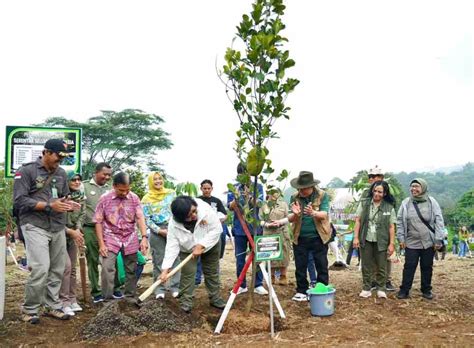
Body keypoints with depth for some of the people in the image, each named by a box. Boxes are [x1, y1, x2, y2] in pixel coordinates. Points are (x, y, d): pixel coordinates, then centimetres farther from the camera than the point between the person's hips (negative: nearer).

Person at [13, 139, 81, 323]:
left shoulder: (61, 173, 11)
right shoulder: (26, 171, -5)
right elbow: (20, 200, -12)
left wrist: (68, 204, -4)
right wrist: (49, 206, -18)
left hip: (58, 227, 6)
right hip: (35, 226, -6)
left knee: (57, 269, 8)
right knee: (41, 268, -13)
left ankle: (53, 306, 22)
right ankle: (29, 310, 5)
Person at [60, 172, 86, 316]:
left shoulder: (80, 197, 5)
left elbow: (82, 215, -1)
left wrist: (78, 230, -19)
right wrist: (71, 232, -21)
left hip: (73, 235, 7)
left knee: (73, 268, 9)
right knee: (66, 266, -15)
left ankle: (72, 300, 18)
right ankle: (64, 301, -6)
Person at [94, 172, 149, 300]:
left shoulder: (134, 198, -2)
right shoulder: (104, 199, -7)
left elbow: (140, 217, -7)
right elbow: (98, 222, -5)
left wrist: (144, 237, -21)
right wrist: (101, 244, -9)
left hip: (130, 239, 2)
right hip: (111, 238, -2)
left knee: (131, 270, 9)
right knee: (107, 268, -13)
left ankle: (130, 297, 24)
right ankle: (107, 299, -2)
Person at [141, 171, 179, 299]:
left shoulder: (171, 193, 6)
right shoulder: (146, 199, 1)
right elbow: (147, 219, -2)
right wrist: (160, 231, -11)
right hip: (156, 232, -1)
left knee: (175, 258, 0)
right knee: (158, 261, 3)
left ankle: (175, 287, 6)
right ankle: (159, 288, 12)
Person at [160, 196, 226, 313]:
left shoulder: (204, 208, -37)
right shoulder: (174, 224, -32)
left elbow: (216, 229, -30)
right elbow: (172, 246, -29)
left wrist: (201, 246, -33)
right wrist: (166, 269, -37)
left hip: (210, 245, 1)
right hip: (188, 250, 0)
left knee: (212, 272, 11)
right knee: (187, 273, -9)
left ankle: (215, 298, 28)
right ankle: (186, 301, 8)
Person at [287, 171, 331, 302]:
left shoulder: (322, 196, -8)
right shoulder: (295, 197, -2)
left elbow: (324, 214, -18)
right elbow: (290, 219, -5)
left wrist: (313, 213, -40)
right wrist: (295, 214, -29)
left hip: (319, 237, -2)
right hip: (300, 238, 2)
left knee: (322, 266, 7)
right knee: (300, 267, 9)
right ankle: (301, 292, 22)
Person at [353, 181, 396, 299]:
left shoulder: (389, 207, -2)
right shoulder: (364, 203, 1)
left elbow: (391, 227, -1)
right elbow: (358, 221, 1)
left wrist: (392, 243, -4)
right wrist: (356, 237, -6)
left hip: (381, 241, -1)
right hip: (366, 240, 1)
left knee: (381, 267, 7)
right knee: (366, 266, 9)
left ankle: (381, 289, 20)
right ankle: (366, 289, 19)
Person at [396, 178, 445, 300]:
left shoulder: (431, 202, -2)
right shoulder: (406, 203, 2)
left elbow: (439, 221, -3)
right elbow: (400, 221, 5)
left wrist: (438, 240, -8)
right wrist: (401, 238, -1)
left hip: (428, 243, 0)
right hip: (411, 243, 1)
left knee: (427, 267, 10)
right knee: (409, 267, 1)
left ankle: (426, 290, 23)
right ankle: (404, 290, 9)